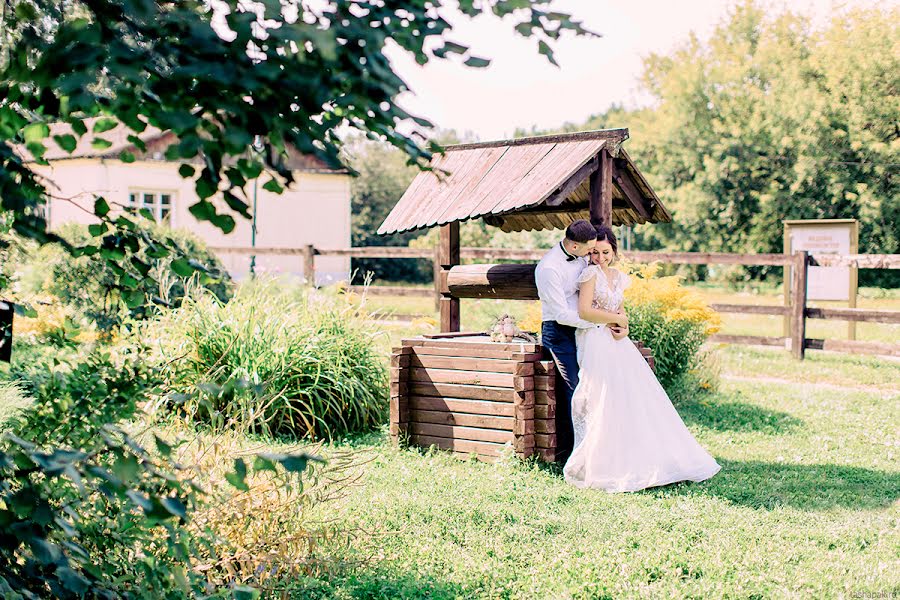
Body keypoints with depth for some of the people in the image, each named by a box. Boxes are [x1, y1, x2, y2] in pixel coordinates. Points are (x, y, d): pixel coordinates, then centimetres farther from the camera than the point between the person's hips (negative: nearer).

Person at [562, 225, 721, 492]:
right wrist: (617, 319, -5)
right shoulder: (590, 273, -5)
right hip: (595, 341, -7)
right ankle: (603, 467, -12)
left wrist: (623, 328, 0)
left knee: (636, 397, -1)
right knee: (605, 401, -16)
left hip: (616, 341, 7)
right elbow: (584, 311, -15)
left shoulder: (619, 277, 17)